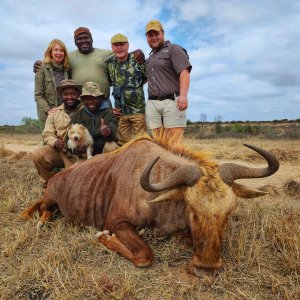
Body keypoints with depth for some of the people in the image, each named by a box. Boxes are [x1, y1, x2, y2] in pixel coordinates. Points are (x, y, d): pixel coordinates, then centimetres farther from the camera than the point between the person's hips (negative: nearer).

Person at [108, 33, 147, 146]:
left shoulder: (137, 60, -7)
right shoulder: (110, 63, 7)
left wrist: (138, 84, -3)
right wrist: (118, 87, 7)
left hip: (138, 109, -4)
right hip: (119, 110, 4)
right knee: (122, 142, 11)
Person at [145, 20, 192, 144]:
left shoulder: (174, 49, 7)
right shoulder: (149, 58, 28)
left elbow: (184, 72, -8)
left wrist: (183, 95, -22)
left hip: (172, 102, -5)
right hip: (152, 104, 6)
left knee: (173, 143, -10)